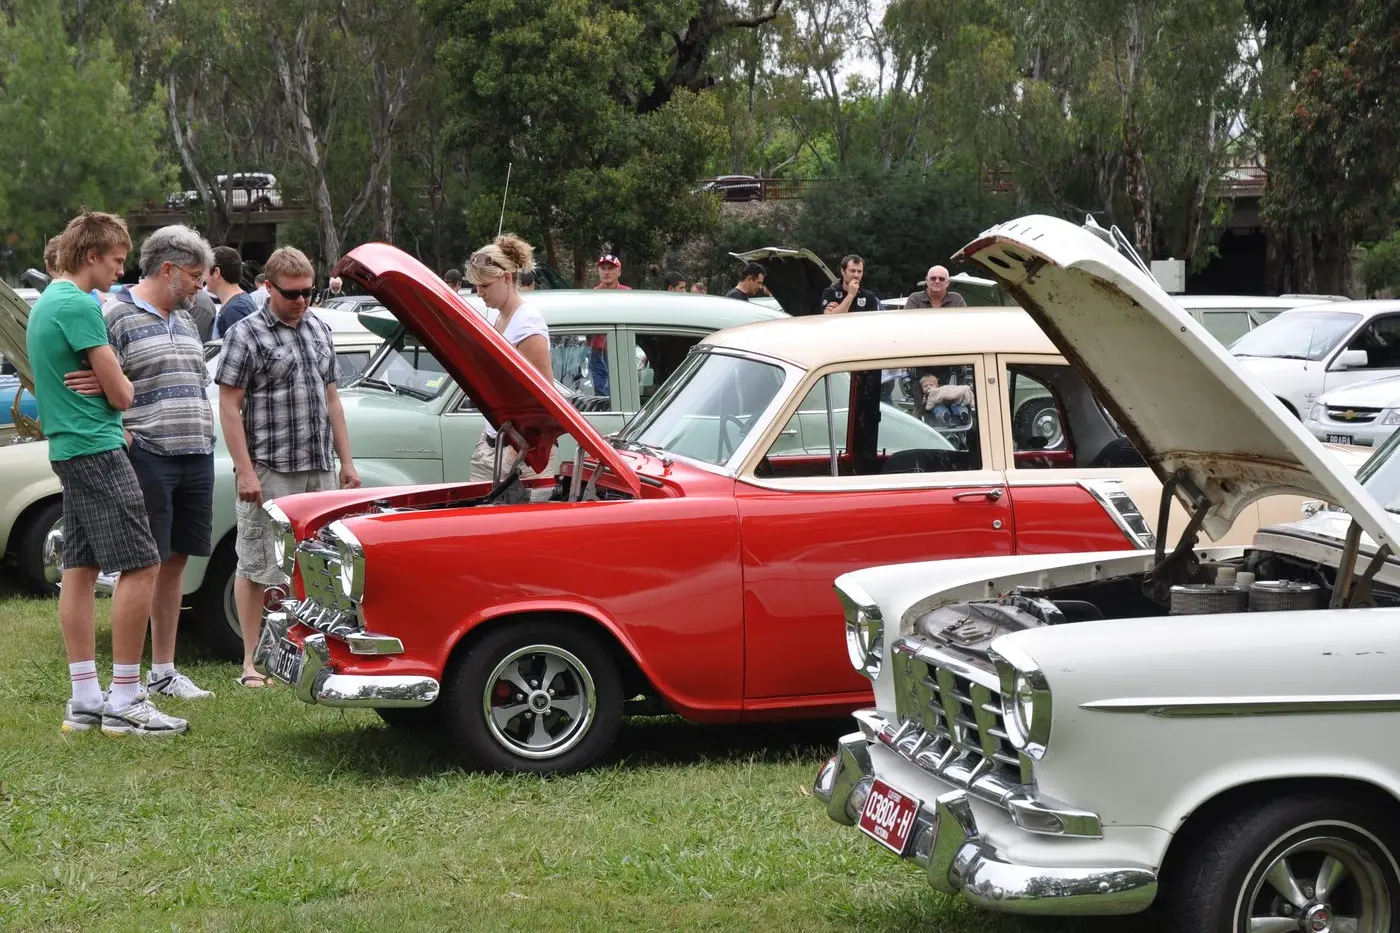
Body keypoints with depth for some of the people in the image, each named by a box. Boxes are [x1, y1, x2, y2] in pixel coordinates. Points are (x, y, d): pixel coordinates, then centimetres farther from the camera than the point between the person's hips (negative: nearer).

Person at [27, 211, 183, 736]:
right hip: (97, 449, -10)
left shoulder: (44, 303, 16)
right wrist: (116, 386, 6)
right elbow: (122, 394, -14)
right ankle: (124, 701, -9)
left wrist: (100, 383, 2)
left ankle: (84, 699, 11)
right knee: (140, 567, -9)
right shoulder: (81, 305, -15)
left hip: (66, 451, 10)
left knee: (80, 569, 9)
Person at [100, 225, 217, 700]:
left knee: (175, 560, 11)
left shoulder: (186, 320, 18)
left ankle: (164, 670, 19)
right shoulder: (115, 316, -6)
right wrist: (123, 437, -20)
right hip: (146, 458, -7)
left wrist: (204, 436, 11)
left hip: (195, 457, 8)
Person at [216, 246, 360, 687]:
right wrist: (245, 471, -15)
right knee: (257, 567, -1)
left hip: (320, 470, 6)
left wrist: (346, 461, 15)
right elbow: (229, 407, -9)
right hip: (269, 472, -6)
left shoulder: (319, 329, 14)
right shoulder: (245, 335, -6)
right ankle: (252, 662, 4)